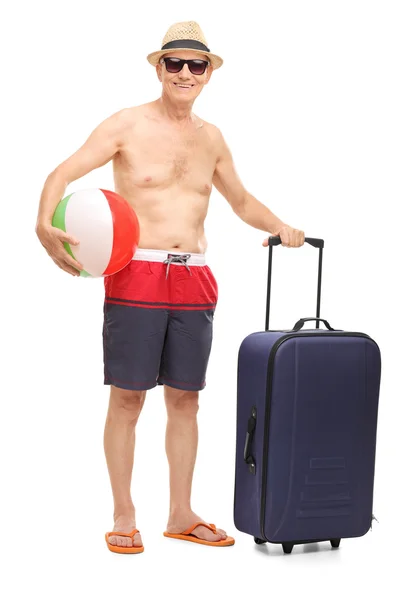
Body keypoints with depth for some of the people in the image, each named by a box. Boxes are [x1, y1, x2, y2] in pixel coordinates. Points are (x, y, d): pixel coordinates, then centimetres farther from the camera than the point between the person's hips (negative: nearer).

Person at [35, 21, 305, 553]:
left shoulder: (212, 138, 14)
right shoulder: (127, 125, -1)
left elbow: (241, 200, 28)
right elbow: (64, 173, -10)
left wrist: (279, 227, 13)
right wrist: (45, 224, -28)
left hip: (194, 280, 5)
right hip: (137, 276, -5)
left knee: (185, 399, 9)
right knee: (127, 398, -1)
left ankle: (181, 514, 20)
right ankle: (123, 516, 12)